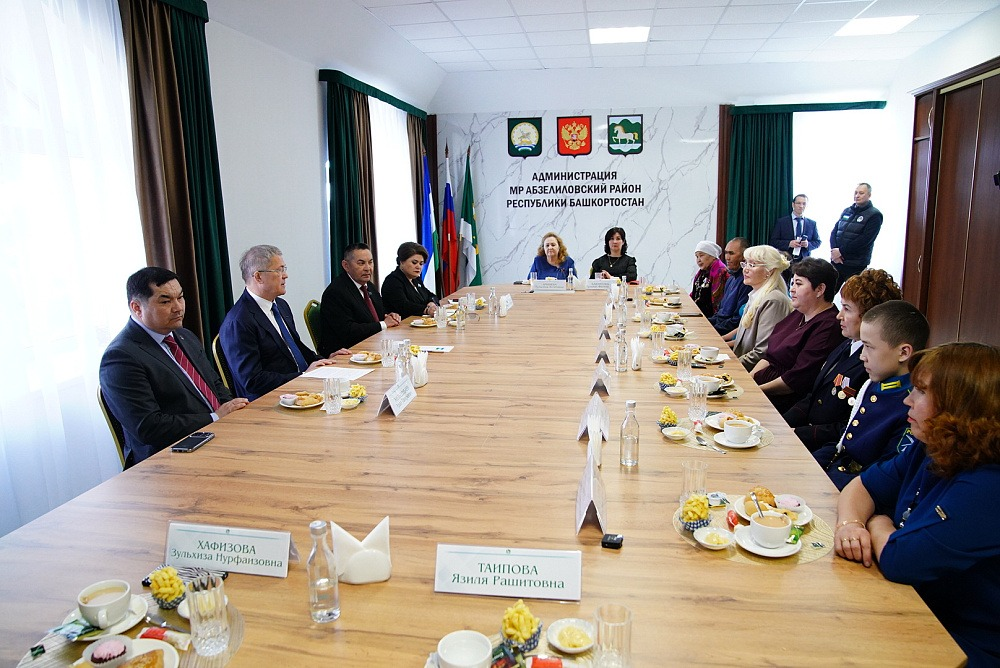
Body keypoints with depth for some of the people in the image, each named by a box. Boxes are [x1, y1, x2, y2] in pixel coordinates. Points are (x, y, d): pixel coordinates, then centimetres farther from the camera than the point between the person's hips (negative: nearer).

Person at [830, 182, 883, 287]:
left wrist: (841, 251, -14)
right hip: (836, 261, 5)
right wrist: (834, 251, -7)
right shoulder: (847, 211, 16)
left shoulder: (874, 215, -2)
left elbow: (865, 240, -13)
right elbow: (834, 232, 12)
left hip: (856, 266, -5)